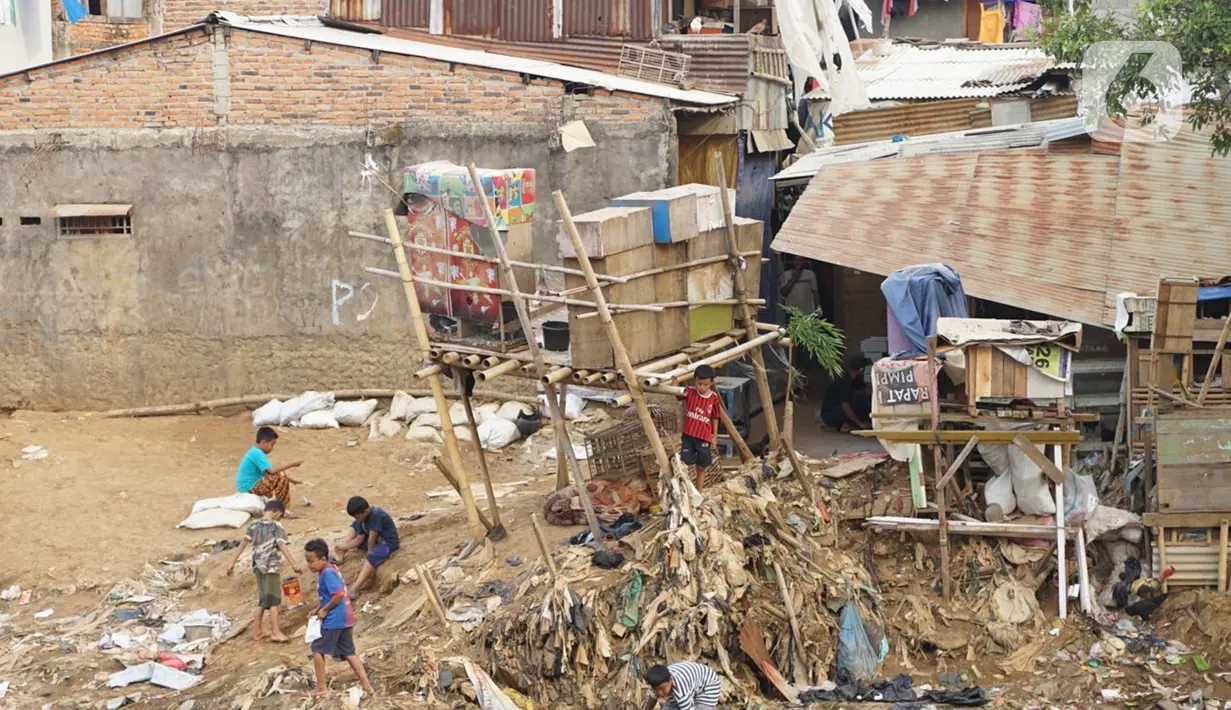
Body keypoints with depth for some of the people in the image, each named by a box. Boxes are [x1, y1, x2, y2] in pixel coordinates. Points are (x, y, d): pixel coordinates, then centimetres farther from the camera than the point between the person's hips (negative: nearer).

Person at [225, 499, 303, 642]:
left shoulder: (254, 525, 8)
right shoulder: (276, 526, -7)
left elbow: (243, 544, 5)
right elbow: (282, 546, -17)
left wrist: (232, 564, 7)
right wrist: (294, 564, -21)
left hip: (258, 566, 6)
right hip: (271, 566, -6)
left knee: (263, 599, 17)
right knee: (273, 600, -2)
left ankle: (257, 631, 21)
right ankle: (276, 633, -3)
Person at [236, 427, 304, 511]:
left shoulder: (254, 452, 12)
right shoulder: (257, 453, -20)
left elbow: (270, 471, 17)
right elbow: (272, 471, -29)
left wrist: (291, 480, 14)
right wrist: (291, 465, -22)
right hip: (249, 488, -11)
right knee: (281, 478, -21)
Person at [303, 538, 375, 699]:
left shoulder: (327, 573, -17)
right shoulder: (331, 570, 13)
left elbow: (339, 595, -26)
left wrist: (325, 610, -15)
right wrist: (319, 609, 14)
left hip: (334, 619, -10)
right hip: (345, 617, 10)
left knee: (317, 649, 4)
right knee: (349, 652, 13)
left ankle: (321, 687, 10)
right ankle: (366, 685, 13)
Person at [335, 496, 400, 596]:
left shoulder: (376, 515, -28)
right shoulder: (363, 517, -1)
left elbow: (372, 538, -25)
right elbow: (360, 538, 3)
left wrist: (369, 553, -15)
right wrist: (343, 547, -5)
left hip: (389, 543, -10)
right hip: (376, 540, 10)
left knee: (372, 556, -36)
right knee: (355, 526, 12)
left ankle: (355, 589, -45)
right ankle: (340, 556, 3)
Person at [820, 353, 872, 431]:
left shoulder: (856, 378, 2)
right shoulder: (844, 381, -26)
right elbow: (845, 406, -31)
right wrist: (860, 423, -28)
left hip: (839, 409, 9)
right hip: (829, 414, -9)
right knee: (859, 397, -25)